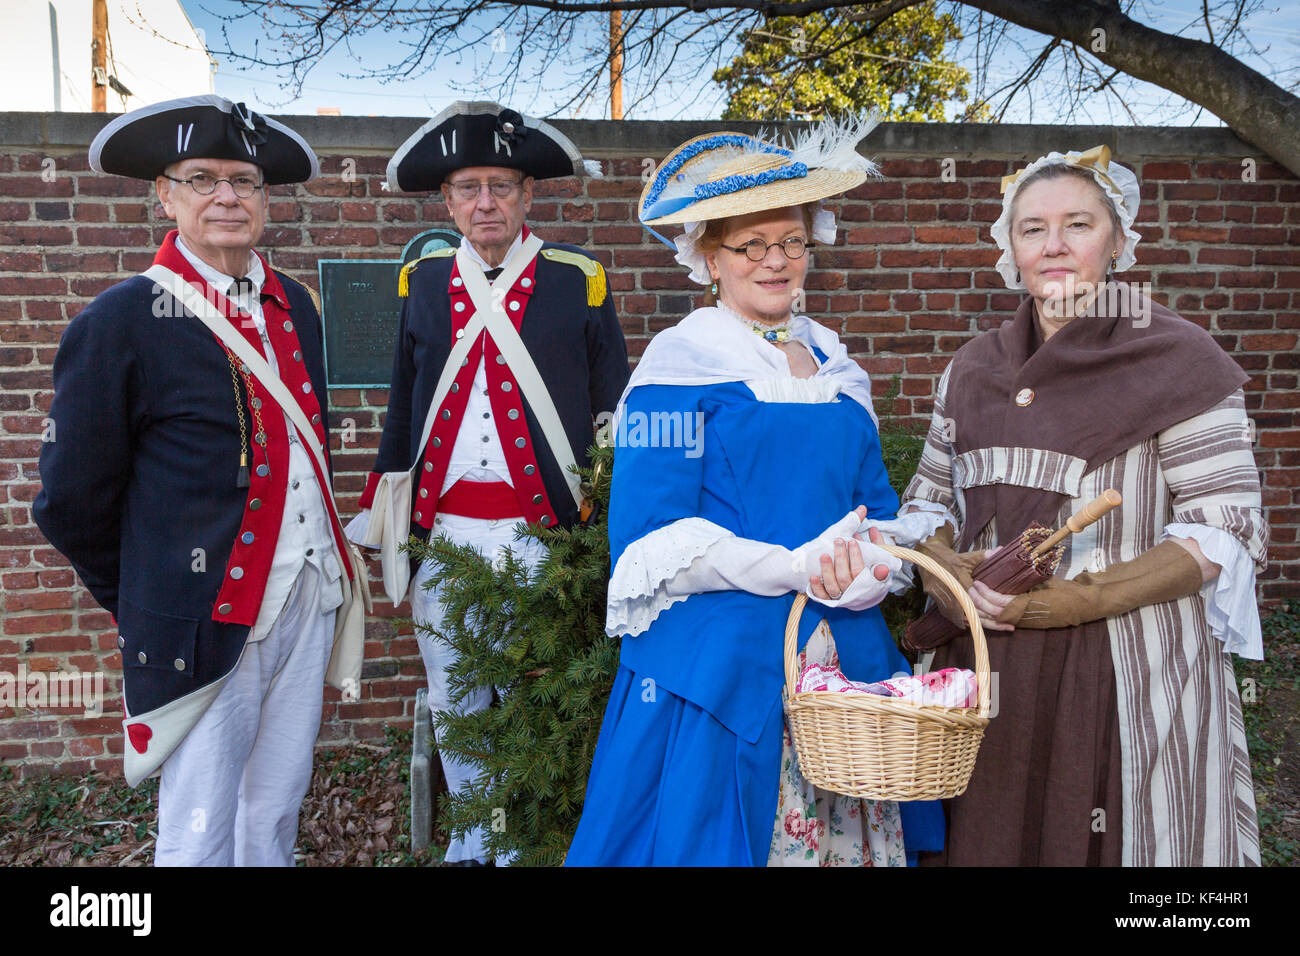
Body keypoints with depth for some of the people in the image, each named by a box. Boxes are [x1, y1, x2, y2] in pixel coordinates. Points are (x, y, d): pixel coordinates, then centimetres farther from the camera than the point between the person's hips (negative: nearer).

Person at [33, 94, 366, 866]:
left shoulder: (293, 304, 9)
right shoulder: (120, 322, -10)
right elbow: (72, 502, -5)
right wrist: (147, 608, 5)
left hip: (311, 600, 5)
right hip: (209, 620, -5)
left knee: (276, 813, 18)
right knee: (201, 834, 8)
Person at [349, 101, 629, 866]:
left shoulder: (579, 280, 0)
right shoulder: (423, 282, 8)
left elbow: (614, 409, 3)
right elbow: (403, 408, 13)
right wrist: (378, 517, 12)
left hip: (540, 529, -3)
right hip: (442, 529, 3)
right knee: (454, 698, 14)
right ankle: (474, 831, 34)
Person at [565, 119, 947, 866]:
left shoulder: (835, 366, 14)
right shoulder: (679, 365, -5)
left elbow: (878, 508, 16)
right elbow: (653, 540, -12)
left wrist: (871, 571, -7)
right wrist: (798, 569, -19)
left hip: (845, 656, 6)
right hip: (721, 663, -5)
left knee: (849, 840, 11)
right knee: (710, 837, 3)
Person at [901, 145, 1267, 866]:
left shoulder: (1175, 360, -5)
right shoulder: (974, 368, 9)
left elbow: (1229, 530, -9)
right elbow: (928, 497, 14)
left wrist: (1085, 597, -20)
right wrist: (942, 567, -8)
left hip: (1126, 665, -4)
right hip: (988, 666, 4)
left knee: (1104, 839, 7)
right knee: (988, 838, 13)